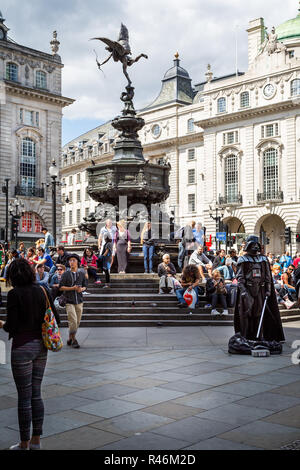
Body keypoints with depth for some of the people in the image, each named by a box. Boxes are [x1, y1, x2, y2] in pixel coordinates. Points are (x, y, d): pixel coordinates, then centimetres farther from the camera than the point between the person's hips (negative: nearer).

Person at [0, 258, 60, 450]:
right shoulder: (41, 291, 3)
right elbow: (56, 318, 4)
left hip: (22, 347, -6)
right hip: (40, 345, 6)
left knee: (24, 396, 4)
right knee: (36, 393, 15)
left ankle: (25, 443, 14)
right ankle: (36, 440, 23)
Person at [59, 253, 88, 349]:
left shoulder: (82, 273, 9)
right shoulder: (66, 274, -1)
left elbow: (85, 286, 15)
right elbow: (61, 287, -4)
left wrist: (81, 289, -9)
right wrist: (73, 288, -13)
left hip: (79, 301, 4)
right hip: (69, 301, -4)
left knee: (77, 322, 7)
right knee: (73, 321, -12)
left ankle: (70, 339, 23)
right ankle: (73, 340, 2)